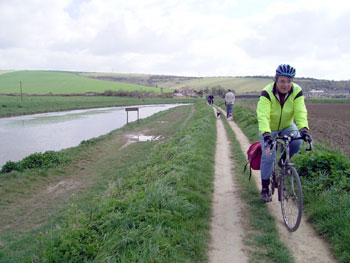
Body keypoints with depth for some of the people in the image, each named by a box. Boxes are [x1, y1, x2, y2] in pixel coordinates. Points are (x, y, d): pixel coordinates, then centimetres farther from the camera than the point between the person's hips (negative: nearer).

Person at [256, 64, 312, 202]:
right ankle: (265, 189, 2)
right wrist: (266, 135, -54)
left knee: (296, 142, -26)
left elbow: (301, 113, -29)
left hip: (287, 126, 3)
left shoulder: (297, 91, -20)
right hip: (269, 128, -2)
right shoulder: (267, 93, -29)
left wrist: (303, 129, -48)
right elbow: (263, 116, -40)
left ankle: (283, 161, 6)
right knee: (268, 156, -13)